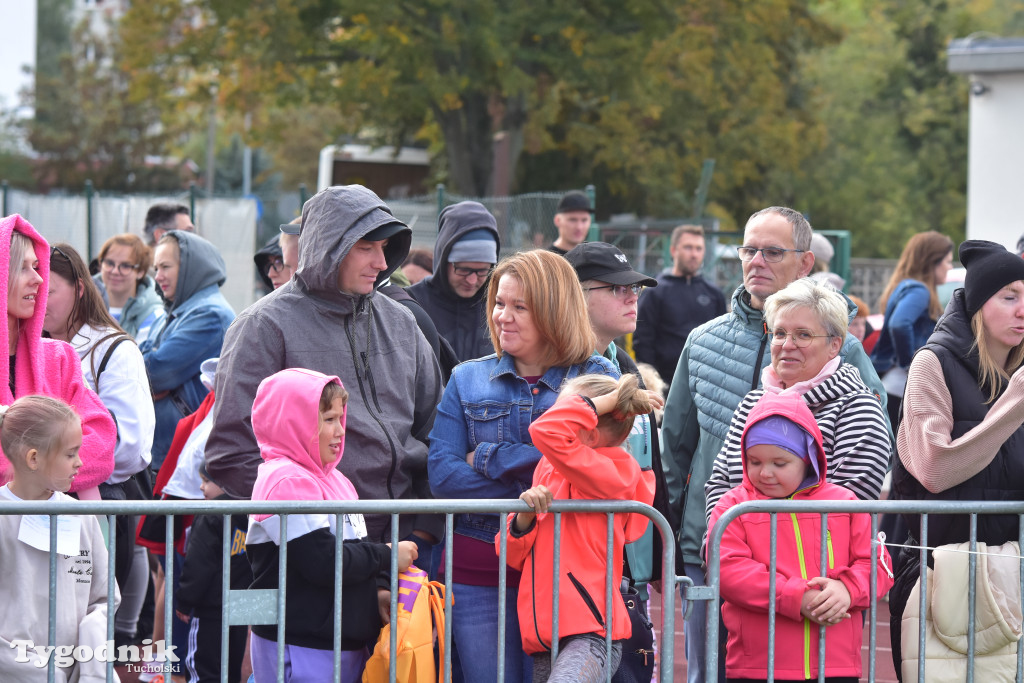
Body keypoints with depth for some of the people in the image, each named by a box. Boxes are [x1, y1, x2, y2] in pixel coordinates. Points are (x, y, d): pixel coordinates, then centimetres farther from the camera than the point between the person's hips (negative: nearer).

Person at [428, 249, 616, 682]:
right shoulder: (468, 380, 12)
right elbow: (441, 473, 0)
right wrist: (531, 495, -11)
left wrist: (489, 458, -8)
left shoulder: (597, 378, 5)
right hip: (479, 574, 2)